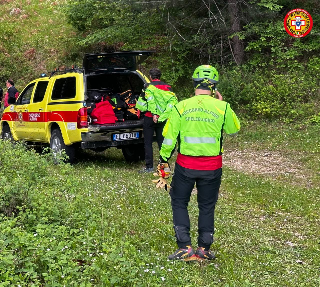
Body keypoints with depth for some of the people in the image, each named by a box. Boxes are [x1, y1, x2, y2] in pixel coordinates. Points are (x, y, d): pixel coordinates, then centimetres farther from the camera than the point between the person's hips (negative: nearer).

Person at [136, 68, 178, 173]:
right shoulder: (167, 87, 8)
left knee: (148, 142, 3)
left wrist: (154, 114, -24)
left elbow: (150, 100, -20)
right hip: (163, 119, 4)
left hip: (150, 118, -4)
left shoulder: (149, 86, -5)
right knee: (161, 141, 12)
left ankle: (149, 166, 3)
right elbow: (174, 100, -2)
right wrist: (164, 115, -4)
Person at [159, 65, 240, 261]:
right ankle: (204, 249, 21)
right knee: (207, 207, 16)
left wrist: (163, 159, 10)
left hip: (185, 165, -1)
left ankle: (185, 248, 10)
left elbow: (169, 137, -3)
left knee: (179, 203, 15)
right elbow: (234, 129, 11)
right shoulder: (222, 108, -6)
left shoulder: (181, 107, -6)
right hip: (212, 167, 1)